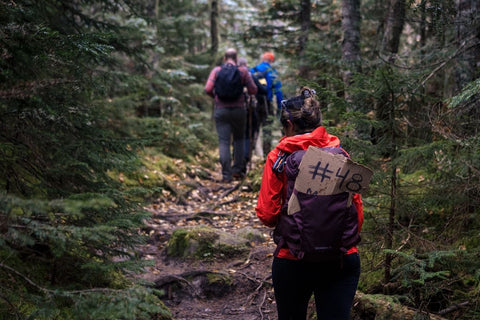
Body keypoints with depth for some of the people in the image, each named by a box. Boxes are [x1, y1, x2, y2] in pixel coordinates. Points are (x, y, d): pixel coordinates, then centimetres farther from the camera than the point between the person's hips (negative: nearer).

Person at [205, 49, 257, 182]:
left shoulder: (216, 70, 0)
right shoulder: (243, 71, -1)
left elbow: (208, 89, -8)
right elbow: (253, 90, -3)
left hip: (221, 110, 0)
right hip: (238, 109, 0)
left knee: (223, 142, 1)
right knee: (238, 139, 17)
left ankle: (226, 175, -3)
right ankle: (237, 170, 13)